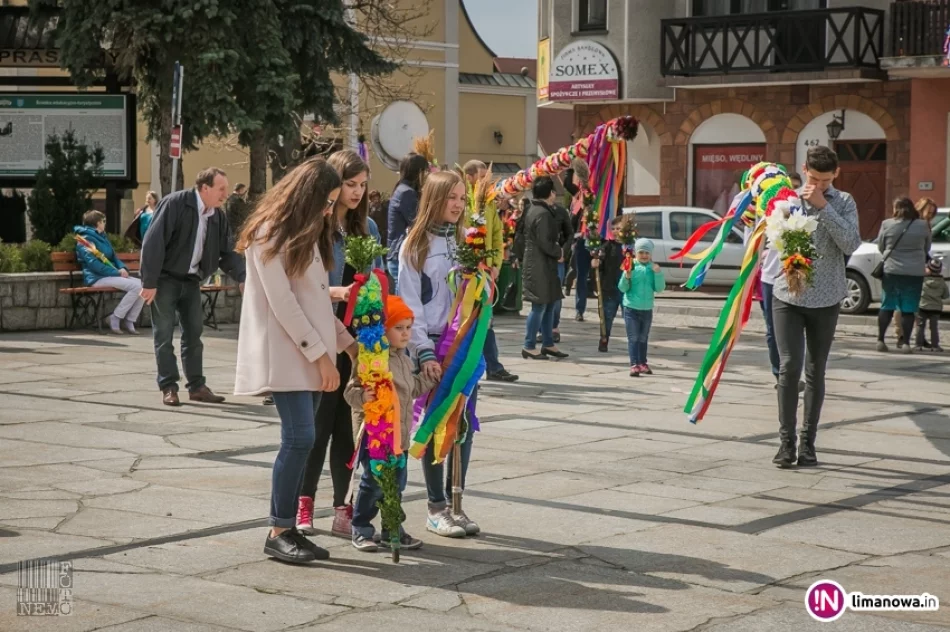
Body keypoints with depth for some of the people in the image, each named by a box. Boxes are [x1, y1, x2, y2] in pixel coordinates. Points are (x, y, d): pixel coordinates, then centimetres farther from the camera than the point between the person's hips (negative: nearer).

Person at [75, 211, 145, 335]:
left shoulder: (103, 237, 22)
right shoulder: (86, 239, -6)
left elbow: (114, 257, 22)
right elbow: (93, 263, -17)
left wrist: (122, 268, -2)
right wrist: (116, 272, -19)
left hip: (111, 275, 9)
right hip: (97, 278, -9)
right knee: (136, 286, -25)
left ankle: (129, 321, -6)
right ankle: (115, 319, -15)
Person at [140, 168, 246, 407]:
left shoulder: (218, 216, 2)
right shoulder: (175, 204, -18)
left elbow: (227, 253, 7)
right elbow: (153, 242, -20)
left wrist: (242, 277, -12)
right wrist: (149, 282, -21)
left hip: (191, 280, 6)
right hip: (165, 279, -6)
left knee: (194, 333, 9)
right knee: (164, 334, -1)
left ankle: (196, 386, 15)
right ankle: (168, 387, 4)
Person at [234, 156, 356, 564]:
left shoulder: (307, 236, 19)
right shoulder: (270, 235, -9)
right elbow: (282, 303, -15)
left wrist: (346, 341, 12)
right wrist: (322, 355, -15)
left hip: (311, 354, 8)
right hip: (284, 354, -8)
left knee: (299, 440, 3)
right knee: (299, 437, -14)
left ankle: (288, 528, 6)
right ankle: (278, 533, -7)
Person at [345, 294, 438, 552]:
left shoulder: (403, 357, 11)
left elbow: (413, 387, 24)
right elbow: (352, 391, -22)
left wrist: (432, 377, 24)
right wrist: (363, 397, -41)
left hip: (398, 434, 8)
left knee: (396, 483, 14)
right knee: (373, 483, -2)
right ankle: (361, 531, 11)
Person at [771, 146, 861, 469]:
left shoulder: (843, 203, 0)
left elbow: (851, 244, -15)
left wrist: (823, 206, -18)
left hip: (826, 299, 1)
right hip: (788, 296, -1)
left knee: (816, 372, 7)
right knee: (790, 367, -9)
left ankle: (808, 442, 15)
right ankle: (786, 440, -3)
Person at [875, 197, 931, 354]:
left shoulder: (887, 225, -5)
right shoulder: (923, 226, -1)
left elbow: (880, 247, 5)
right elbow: (927, 248, 11)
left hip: (891, 270, 0)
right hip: (915, 273, 0)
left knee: (887, 306, 10)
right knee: (908, 309, 5)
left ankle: (880, 340, 9)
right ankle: (905, 343, 3)